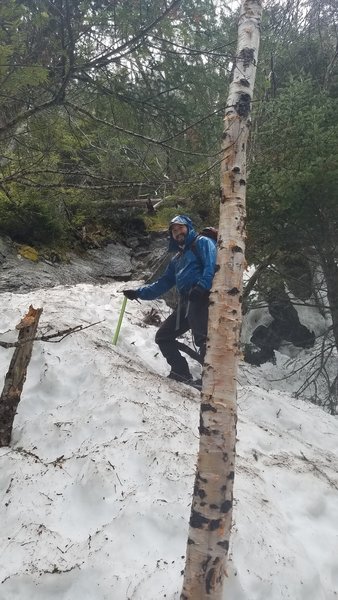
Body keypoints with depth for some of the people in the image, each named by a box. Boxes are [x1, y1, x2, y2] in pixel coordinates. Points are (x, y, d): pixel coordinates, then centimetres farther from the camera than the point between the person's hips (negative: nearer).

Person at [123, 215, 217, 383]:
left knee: (202, 339, -24)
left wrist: (202, 286, -28)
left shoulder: (202, 242, 6)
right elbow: (163, 284, 30)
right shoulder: (177, 259, 29)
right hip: (185, 303, 9)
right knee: (163, 336, 9)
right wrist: (138, 293, 24)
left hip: (201, 298, -9)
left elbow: (212, 265, -13)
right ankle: (181, 372, 10)